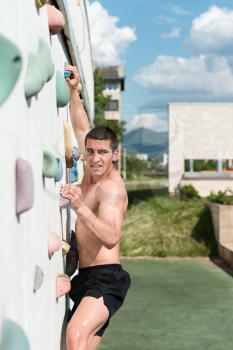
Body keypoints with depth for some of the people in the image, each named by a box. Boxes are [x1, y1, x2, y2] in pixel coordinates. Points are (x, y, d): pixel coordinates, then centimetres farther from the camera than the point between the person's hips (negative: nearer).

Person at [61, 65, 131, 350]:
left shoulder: (112, 187, -16)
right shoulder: (93, 172, 9)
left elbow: (111, 238, -33)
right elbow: (81, 127, 23)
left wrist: (80, 207, -45)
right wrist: (73, 90, 16)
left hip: (105, 278, -10)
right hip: (86, 277, 10)